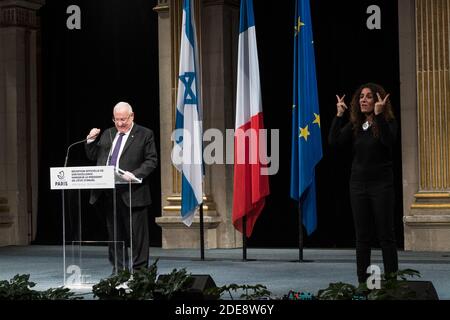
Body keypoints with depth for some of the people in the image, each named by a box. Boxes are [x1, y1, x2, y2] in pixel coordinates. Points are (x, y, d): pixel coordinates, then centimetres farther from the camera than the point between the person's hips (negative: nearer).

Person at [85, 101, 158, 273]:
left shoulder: (145, 135, 1)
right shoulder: (107, 134, 17)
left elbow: (151, 161, -5)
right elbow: (93, 157, 19)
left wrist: (134, 174, -18)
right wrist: (90, 141, 2)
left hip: (132, 193, -5)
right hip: (108, 193, 5)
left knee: (137, 234, -1)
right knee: (114, 233, 11)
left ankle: (139, 270, 6)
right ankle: (118, 269, 18)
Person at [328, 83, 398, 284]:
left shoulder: (387, 122, -4)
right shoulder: (354, 125, 8)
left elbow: (389, 141, -24)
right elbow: (334, 142, -5)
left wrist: (379, 115, -29)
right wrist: (339, 115, -8)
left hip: (381, 184, -4)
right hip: (358, 184, 4)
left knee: (385, 235, -1)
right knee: (362, 236, 7)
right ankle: (362, 282, 11)